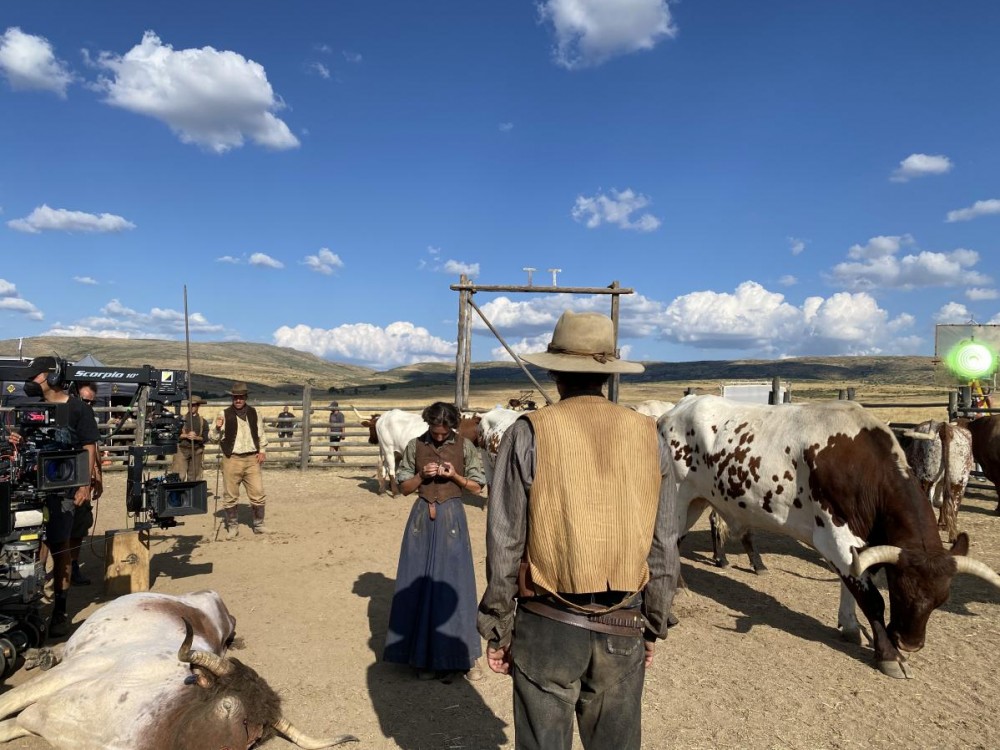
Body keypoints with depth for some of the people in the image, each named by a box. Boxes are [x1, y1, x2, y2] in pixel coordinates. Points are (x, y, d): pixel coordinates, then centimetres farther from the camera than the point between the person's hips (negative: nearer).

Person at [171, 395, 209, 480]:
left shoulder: (203, 421, 10)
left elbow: (205, 438, 3)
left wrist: (196, 437, -16)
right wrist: (186, 435, -14)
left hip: (196, 451, 1)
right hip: (182, 449, -1)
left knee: (194, 478, 2)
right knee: (179, 476, -11)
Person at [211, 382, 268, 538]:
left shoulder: (254, 413, 8)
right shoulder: (224, 414, 0)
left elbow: (261, 434, 19)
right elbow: (215, 438, 1)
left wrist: (262, 450, 6)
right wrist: (218, 428, -19)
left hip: (252, 459, 2)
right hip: (231, 459, -2)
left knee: (258, 494, 2)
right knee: (230, 496, 5)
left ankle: (258, 525, 18)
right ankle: (232, 526, 20)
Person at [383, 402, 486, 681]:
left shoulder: (464, 447, -3)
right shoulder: (415, 446, 1)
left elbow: (477, 486, 1)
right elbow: (403, 487, 5)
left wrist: (454, 475, -15)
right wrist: (422, 475, -13)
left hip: (451, 517, -2)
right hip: (422, 518, 2)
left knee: (453, 584, 0)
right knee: (419, 584, 5)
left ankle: (460, 654, 12)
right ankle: (425, 654, 17)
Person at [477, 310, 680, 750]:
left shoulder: (529, 433, -10)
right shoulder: (646, 434, -2)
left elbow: (505, 543, -9)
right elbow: (664, 543, 2)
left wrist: (497, 630, 2)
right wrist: (653, 627, 13)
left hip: (548, 626, -2)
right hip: (623, 631, 3)